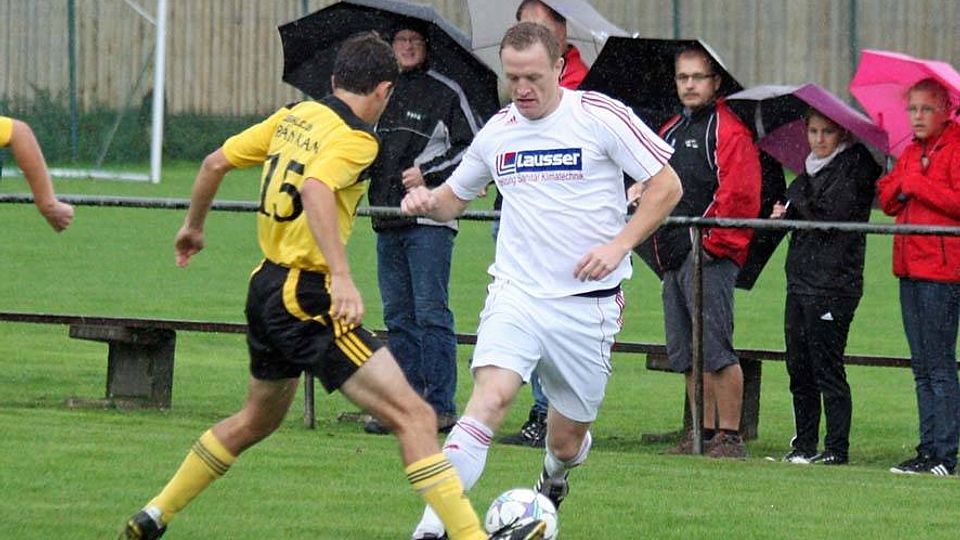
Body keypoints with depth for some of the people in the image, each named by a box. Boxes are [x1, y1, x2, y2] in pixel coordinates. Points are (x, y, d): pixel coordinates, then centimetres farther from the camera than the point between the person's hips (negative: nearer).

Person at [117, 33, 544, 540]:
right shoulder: (354, 138, -14)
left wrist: (193, 225, 31)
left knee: (256, 420, 29)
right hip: (308, 302, -9)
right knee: (414, 416, -12)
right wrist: (341, 277, -40)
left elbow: (215, 162, 15)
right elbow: (315, 189, -33)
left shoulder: (292, 117, 10)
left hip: (267, 287, 9)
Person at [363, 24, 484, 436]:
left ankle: (440, 406, -8)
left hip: (429, 220, -6)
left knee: (431, 313, -8)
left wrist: (428, 173, -9)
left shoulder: (446, 93, -1)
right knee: (399, 317, 7)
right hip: (387, 222, 6)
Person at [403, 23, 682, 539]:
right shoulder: (497, 132, 6)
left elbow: (665, 186, -3)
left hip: (588, 301, -1)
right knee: (489, 399, -25)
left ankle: (554, 477, 48)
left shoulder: (602, 117, -6)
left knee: (566, 442, 9)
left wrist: (618, 245, -14)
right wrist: (428, 201, -3)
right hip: (516, 292, 1)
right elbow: (455, 196, 21)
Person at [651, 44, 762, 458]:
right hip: (674, 259, 9)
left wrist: (716, 243, -15)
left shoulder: (728, 131, -6)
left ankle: (730, 435, -8)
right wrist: (661, 247, 16)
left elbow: (740, 195, -13)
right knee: (685, 352, 9)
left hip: (710, 257, -9)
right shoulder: (669, 132, 20)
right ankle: (703, 431, 15)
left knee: (714, 348, -10)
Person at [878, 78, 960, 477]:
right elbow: (887, 201, 13)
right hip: (910, 265, 8)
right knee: (922, 366, 10)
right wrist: (901, 183, -6)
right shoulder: (911, 151, 17)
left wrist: (917, 184, -13)